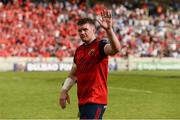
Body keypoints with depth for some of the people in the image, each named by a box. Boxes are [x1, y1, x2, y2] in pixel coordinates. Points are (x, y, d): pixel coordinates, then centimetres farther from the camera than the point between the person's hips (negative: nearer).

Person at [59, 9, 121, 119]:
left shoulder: (100, 45, -8)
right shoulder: (79, 50, 15)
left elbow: (116, 48, -31)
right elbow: (73, 74, 24)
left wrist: (109, 29, -43)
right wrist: (64, 90, 13)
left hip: (95, 101, -8)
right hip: (82, 100, 8)